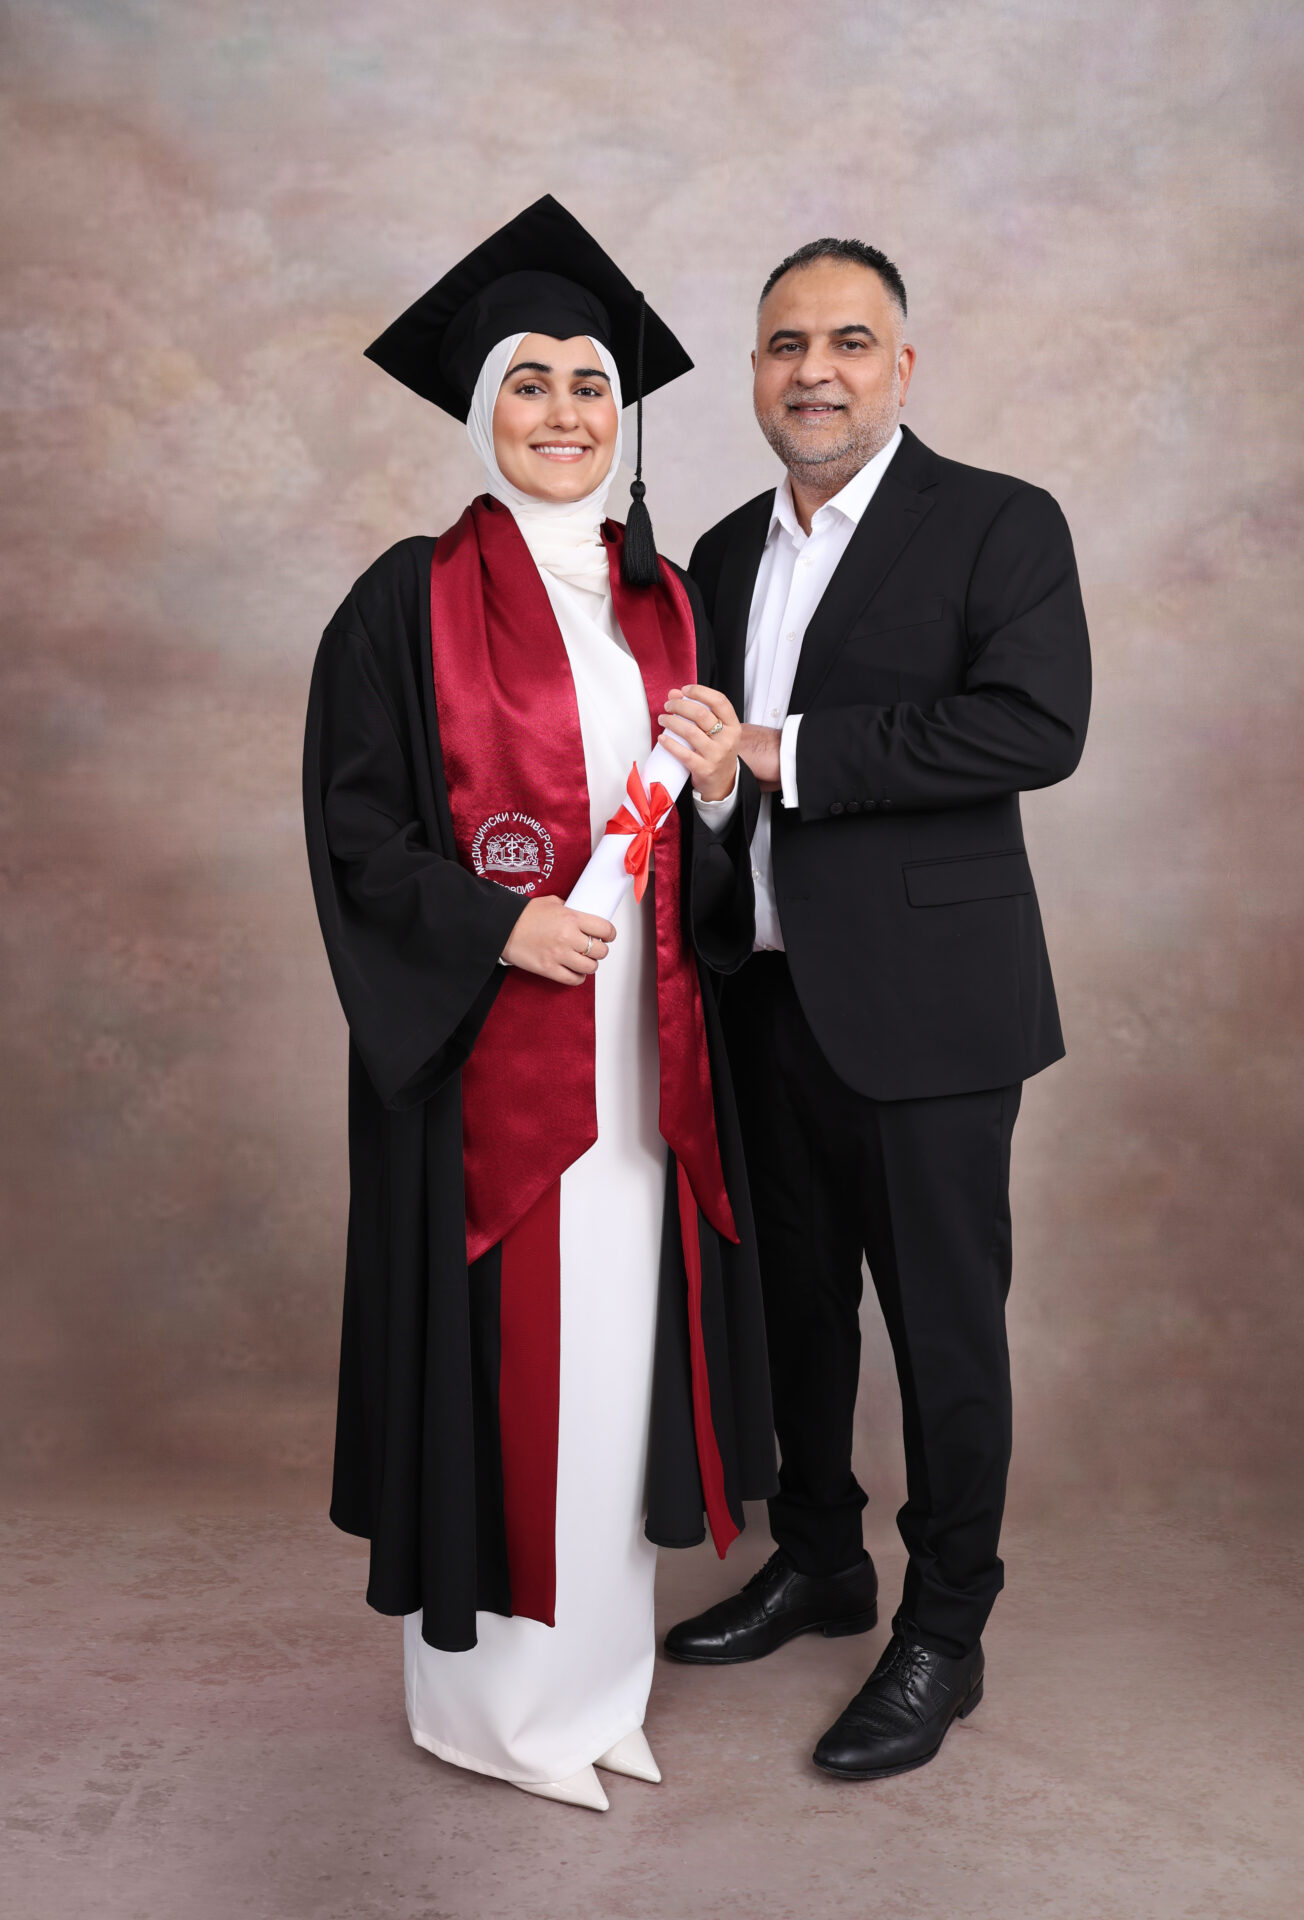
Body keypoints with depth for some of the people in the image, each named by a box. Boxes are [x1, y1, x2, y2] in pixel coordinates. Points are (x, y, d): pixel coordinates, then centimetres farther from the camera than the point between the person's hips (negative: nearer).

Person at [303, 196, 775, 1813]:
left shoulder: (663, 603, 12)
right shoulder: (411, 601, -4)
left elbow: (706, 877, 15)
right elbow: (352, 832, -7)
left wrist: (718, 791, -7)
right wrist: (500, 926, -19)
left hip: (637, 1055, 5)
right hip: (485, 1052, -5)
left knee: (618, 1344, 11)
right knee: (499, 1359, 2)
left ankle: (599, 1667, 28)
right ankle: (487, 1690, 22)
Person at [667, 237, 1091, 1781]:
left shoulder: (998, 525, -5)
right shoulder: (727, 553, 14)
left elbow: (1037, 724, -20)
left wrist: (789, 753, -21)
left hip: (920, 1005, -6)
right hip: (768, 997, 6)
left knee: (944, 1321, 4)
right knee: (795, 1295, 17)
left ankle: (943, 1635, 22)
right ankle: (817, 1559, 37)